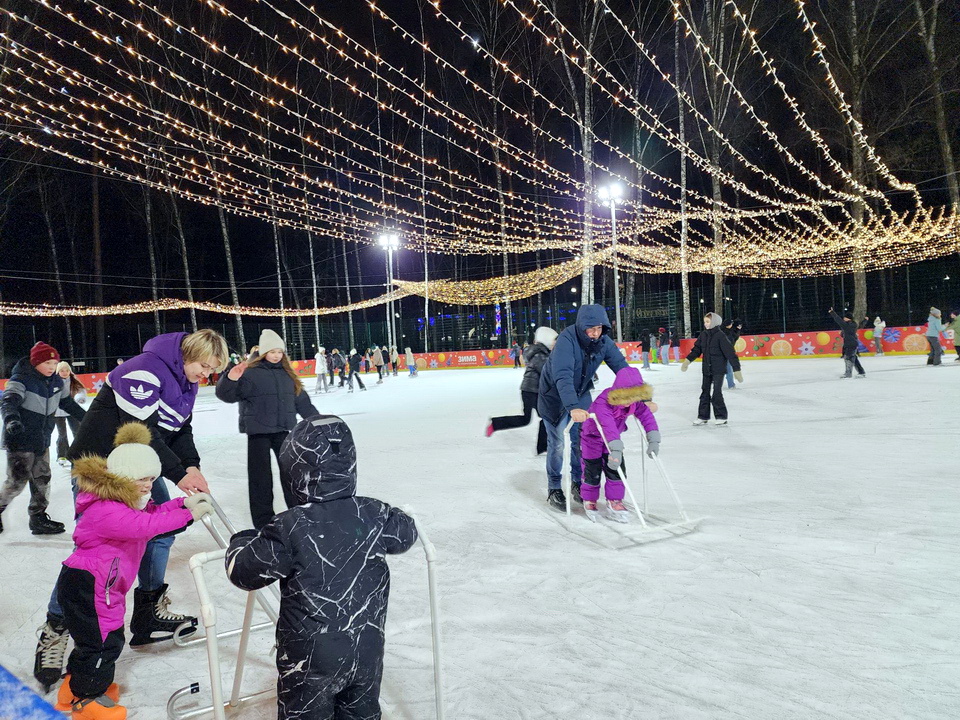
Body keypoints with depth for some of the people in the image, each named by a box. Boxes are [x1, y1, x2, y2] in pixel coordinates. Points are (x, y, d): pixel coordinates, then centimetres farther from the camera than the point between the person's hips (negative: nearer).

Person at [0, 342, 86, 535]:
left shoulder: (56, 381, 5)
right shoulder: (21, 380, -17)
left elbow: (68, 402, 19)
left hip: (42, 440, 7)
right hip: (20, 439, -7)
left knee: (42, 480, 11)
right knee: (17, 481, -5)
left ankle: (39, 518, 21)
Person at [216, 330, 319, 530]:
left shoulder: (287, 374, 11)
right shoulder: (251, 373, -7)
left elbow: (302, 401, 17)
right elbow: (227, 395, -16)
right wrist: (231, 379, -36)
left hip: (283, 430, 5)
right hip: (258, 431, -5)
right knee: (260, 477, 1)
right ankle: (263, 522, 9)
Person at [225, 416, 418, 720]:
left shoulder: (291, 527, -22)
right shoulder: (374, 515, -10)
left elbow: (244, 570, -13)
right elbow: (406, 533, 10)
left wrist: (242, 541, 7)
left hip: (311, 660, -3)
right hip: (368, 653, 4)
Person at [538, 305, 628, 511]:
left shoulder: (604, 341, -17)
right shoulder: (567, 340, -34)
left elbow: (622, 368, -17)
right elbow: (562, 376, -45)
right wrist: (572, 407, -58)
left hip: (581, 393, 5)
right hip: (555, 395, -5)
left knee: (582, 441, 7)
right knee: (557, 443, -1)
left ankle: (578, 484, 26)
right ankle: (553, 490, 16)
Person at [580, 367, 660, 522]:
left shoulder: (635, 402, -17)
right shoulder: (602, 403, -39)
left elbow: (647, 416, -15)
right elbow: (608, 426, -50)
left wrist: (653, 440, -25)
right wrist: (615, 450, -60)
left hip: (613, 440, 5)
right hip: (592, 439, -5)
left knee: (617, 471, -2)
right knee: (593, 473, 4)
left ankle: (613, 503, 13)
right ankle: (589, 501, 27)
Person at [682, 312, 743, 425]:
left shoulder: (720, 335, -15)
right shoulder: (703, 335, 3)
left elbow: (730, 352, -16)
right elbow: (697, 349, 11)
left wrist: (736, 369, -19)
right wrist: (688, 360, 0)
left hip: (718, 369, -6)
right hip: (706, 369, 6)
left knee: (716, 393, -6)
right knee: (704, 392, 11)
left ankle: (721, 417, 9)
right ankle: (703, 417, 20)